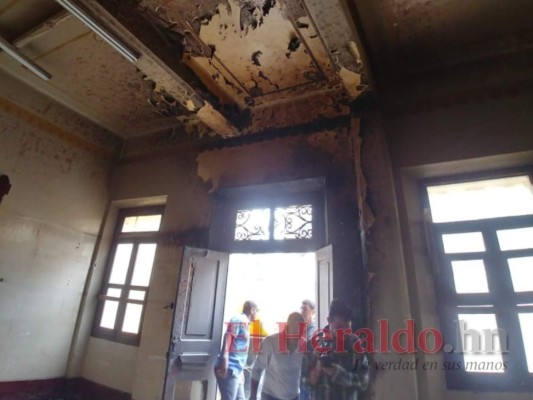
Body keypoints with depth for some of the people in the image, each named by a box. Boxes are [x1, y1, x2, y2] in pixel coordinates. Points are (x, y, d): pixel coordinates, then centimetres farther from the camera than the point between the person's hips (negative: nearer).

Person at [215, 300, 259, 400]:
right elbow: (227, 339, -20)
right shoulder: (240, 320, -9)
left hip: (235, 370, 10)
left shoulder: (244, 322, 19)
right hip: (229, 369, -10)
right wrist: (224, 366, -27)